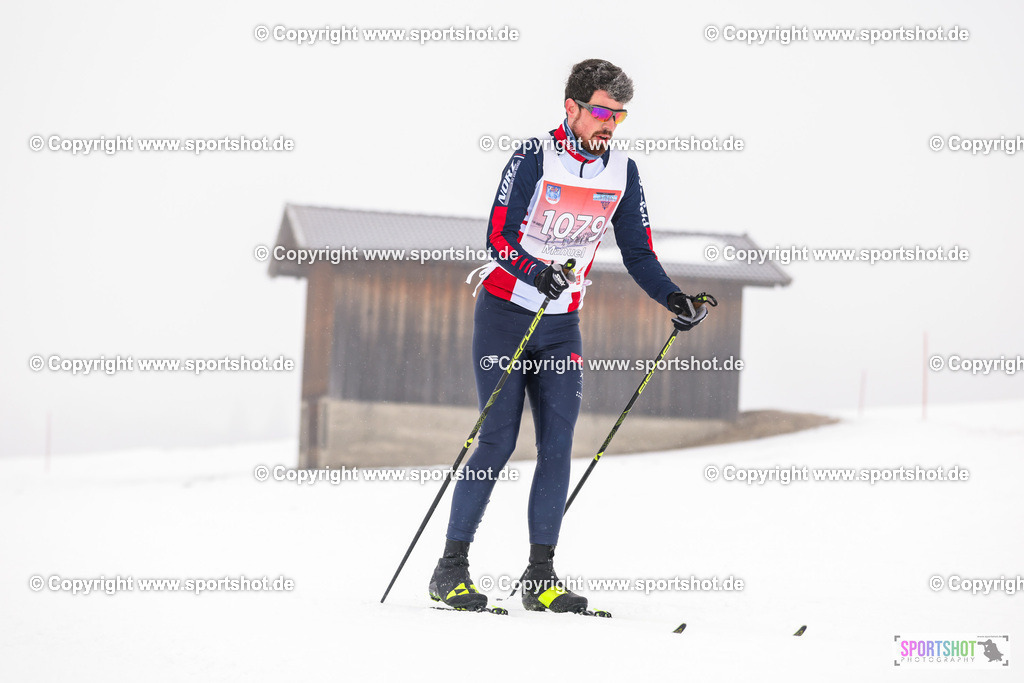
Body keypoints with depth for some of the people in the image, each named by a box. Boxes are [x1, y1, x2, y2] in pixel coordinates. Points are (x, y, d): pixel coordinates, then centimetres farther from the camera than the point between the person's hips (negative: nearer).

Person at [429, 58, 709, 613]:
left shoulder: (622, 172, 1)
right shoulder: (534, 159, -14)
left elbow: (637, 253, 5)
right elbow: (499, 236, -17)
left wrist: (673, 299, -12)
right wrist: (537, 273, -36)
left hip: (562, 326, 5)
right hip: (505, 315, -4)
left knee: (557, 445, -3)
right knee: (499, 440, -9)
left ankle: (540, 577, 2)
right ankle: (451, 567, -1)